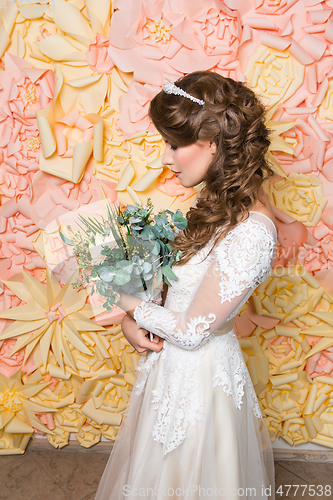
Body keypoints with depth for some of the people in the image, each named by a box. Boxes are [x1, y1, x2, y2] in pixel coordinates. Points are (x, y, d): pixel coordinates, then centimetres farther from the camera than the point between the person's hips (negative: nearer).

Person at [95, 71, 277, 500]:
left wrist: (129, 303, -12)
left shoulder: (251, 231, -31)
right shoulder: (222, 200, -3)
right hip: (171, 360, 7)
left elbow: (192, 331, -25)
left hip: (199, 373, -7)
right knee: (165, 465, 31)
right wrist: (132, 320, -10)